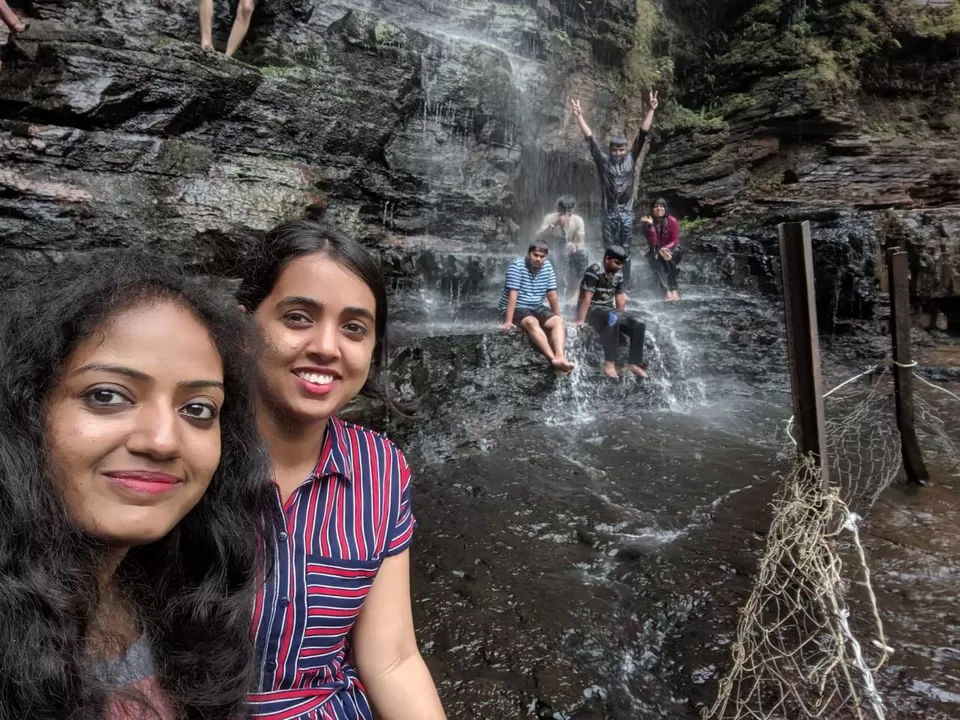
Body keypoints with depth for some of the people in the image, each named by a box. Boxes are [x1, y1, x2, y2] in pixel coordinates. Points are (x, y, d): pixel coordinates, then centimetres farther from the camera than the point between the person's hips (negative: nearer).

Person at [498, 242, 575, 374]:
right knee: (532, 322, -35)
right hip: (516, 309, -6)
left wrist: (557, 318, 5)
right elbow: (513, 295, -21)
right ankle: (553, 359, -48)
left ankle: (560, 357, -42)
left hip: (537, 308, 6)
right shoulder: (516, 266, -13)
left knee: (558, 321, -21)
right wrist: (508, 321, -27)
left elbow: (552, 295, 6)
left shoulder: (547, 266, 3)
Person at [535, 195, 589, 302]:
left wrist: (575, 246, -43)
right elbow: (538, 238, -27)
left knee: (583, 253, -31)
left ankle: (577, 291, -25)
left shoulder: (577, 220, -12)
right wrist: (554, 225, -41)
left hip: (569, 254, 0)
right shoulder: (550, 218, -14)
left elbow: (582, 243, -18)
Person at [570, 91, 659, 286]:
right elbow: (590, 139, -1)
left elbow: (642, 134, 2)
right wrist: (579, 116, -6)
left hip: (627, 213, 1)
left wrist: (651, 110, -4)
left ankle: (626, 288, 10)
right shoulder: (603, 161, 3)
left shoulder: (631, 159, 6)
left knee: (625, 252, 5)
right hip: (609, 213, -1)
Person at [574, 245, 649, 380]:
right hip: (593, 309, -8)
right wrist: (581, 320, -24)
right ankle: (609, 363, -37)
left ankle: (633, 363, -8)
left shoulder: (618, 274, 8)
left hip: (610, 309, 8)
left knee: (639, 324, -11)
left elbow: (620, 298, 15)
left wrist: (624, 318, 12)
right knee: (613, 319, -40)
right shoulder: (594, 271, -15)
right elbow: (587, 298, -20)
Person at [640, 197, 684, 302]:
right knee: (655, 258, -32)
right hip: (655, 252, 1)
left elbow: (675, 241, -9)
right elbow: (652, 243, -20)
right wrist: (650, 226, -31)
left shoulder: (672, 221, -11)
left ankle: (672, 289, -38)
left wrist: (665, 248, -28)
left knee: (668, 257, -34)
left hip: (672, 251, -1)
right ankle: (668, 290, -44)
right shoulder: (647, 223, -9)